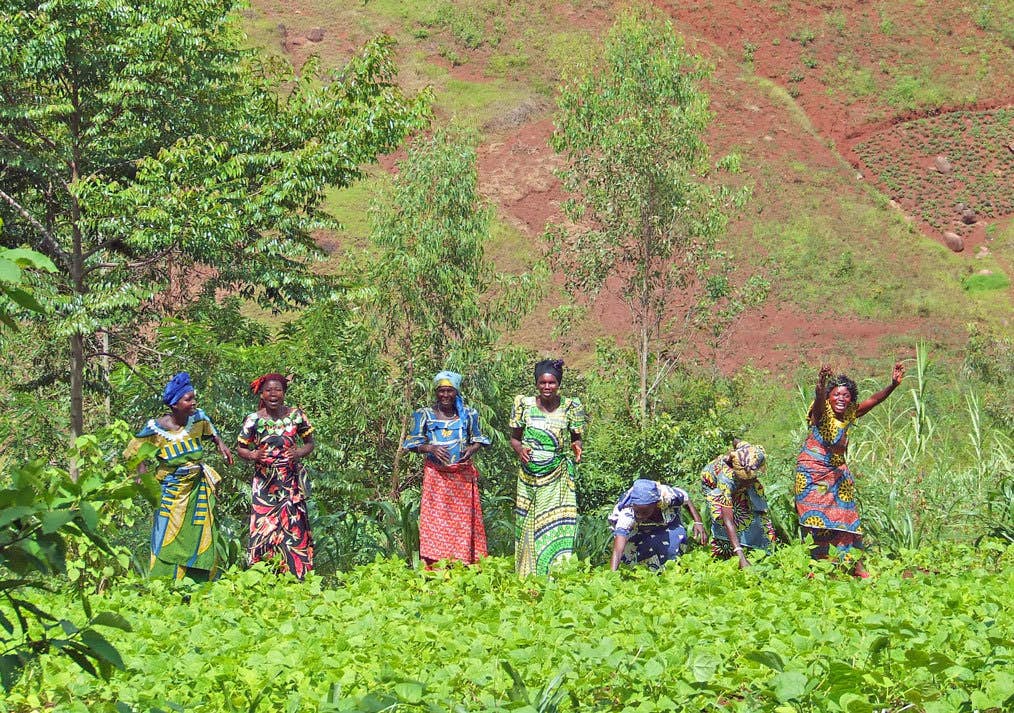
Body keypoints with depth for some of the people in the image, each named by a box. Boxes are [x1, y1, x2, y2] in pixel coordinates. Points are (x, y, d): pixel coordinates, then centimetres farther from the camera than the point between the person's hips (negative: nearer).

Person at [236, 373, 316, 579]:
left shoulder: (296, 415, 2)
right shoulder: (253, 420, 0)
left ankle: (295, 577, 4)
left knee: (293, 527, -3)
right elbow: (240, 448, 6)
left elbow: (310, 443, 10)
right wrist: (252, 455, -15)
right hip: (265, 483, 0)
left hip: (292, 482, 0)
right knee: (263, 527, -4)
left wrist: (300, 453, -12)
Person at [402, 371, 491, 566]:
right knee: (435, 521, -4)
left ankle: (464, 565, 10)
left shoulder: (468, 414, 5)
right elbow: (413, 443, 1)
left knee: (464, 519, 3)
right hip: (435, 475, -2)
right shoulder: (425, 415, 0)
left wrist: (472, 448, -10)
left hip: (463, 474, 2)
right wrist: (430, 448, -17)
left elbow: (477, 438, 13)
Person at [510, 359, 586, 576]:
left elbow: (576, 439, 7)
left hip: (559, 479, -1)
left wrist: (576, 448, -16)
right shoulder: (524, 405, 2)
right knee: (528, 526, 2)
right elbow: (514, 437, 9)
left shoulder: (571, 407, 0)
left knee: (558, 526, -8)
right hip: (530, 477, 1)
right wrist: (520, 450, -12)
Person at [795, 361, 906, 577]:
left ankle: (855, 566, 7)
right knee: (817, 519, -5)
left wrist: (893, 385, -14)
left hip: (836, 472, 6)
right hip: (812, 472, -6)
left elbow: (873, 400, 1)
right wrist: (821, 385, -59)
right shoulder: (822, 413, -16)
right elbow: (819, 401, -37)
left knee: (847, 516, 5)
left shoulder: (850, 414, 2)